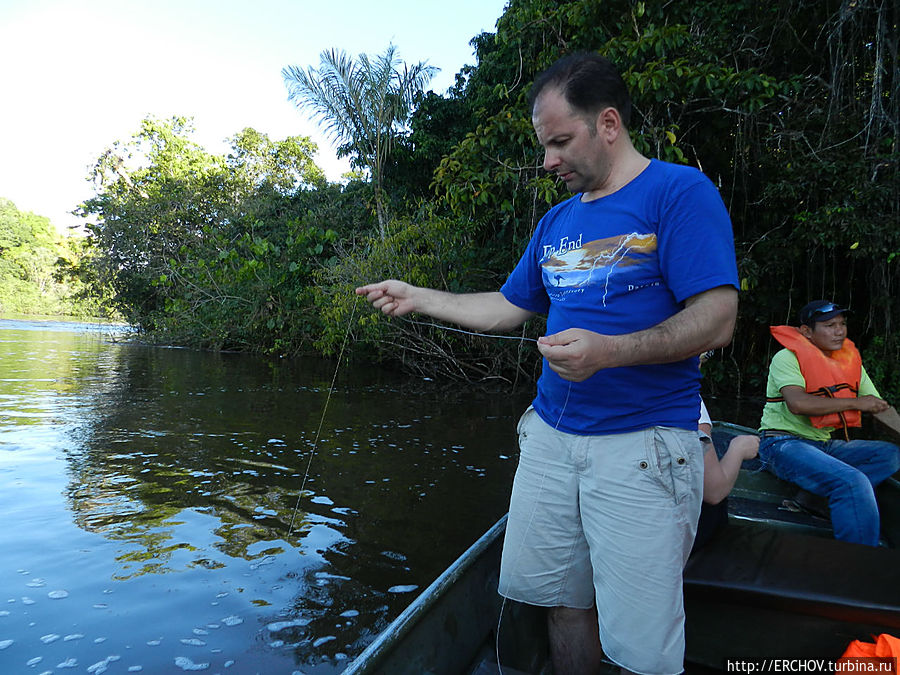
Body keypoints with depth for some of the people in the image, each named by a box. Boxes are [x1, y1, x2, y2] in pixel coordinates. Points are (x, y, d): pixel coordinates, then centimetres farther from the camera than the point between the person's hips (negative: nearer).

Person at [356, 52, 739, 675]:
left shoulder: (680, 192, -7)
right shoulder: (557, 221, 15)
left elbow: (717, 319, -15)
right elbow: (507, 309, 20)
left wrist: (609, 352, -29)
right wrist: (416, 298, 16)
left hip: (642, 443, -6)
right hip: (551, 434, 6)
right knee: (560, 598, 15)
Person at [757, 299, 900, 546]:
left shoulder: (850, 359, 12)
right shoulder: (788, 357, -9)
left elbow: (880, 406, 14)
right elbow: (797, 403, -25)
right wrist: (856, 403, -15)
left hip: (824, 444, 8)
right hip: (783, 444, -8)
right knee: (853, 482, -27)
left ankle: (812, 498, -17)